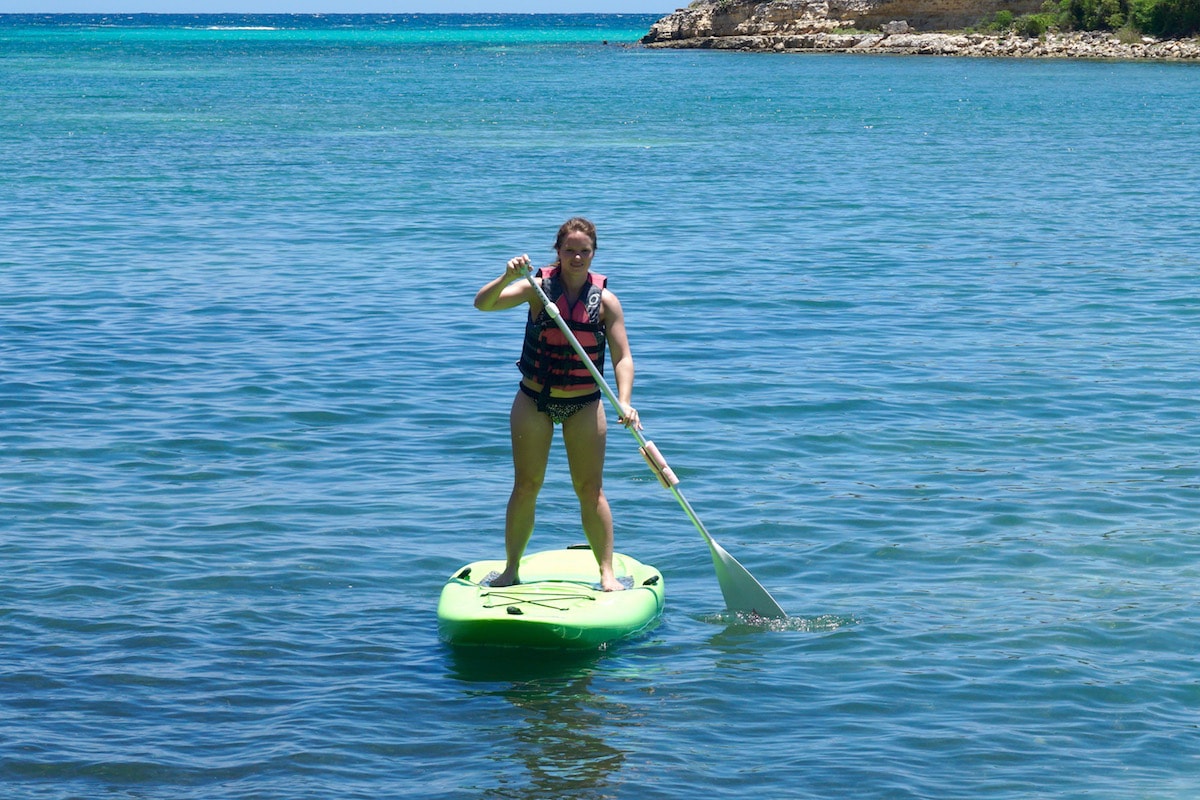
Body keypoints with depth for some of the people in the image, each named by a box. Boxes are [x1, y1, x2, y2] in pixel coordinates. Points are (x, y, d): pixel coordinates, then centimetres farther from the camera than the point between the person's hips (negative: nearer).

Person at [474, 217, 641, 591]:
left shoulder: (605, 300, -5)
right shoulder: (539, 287, -8)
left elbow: (622, 356, -9)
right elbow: (483, 304, -18)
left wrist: (625, 402, -23)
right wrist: (507, 277, -36)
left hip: (584, 404, 0)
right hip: (535, 401, 0)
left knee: (590, 489, 3)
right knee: (525, 487, 6)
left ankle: (607, 573, 10)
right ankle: (511, 569, 16)